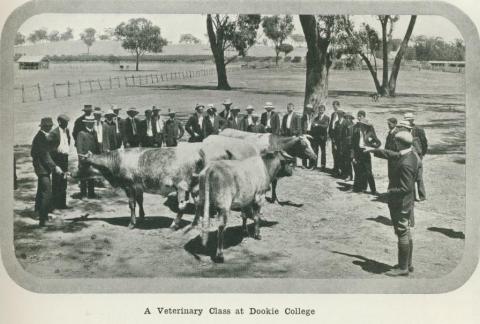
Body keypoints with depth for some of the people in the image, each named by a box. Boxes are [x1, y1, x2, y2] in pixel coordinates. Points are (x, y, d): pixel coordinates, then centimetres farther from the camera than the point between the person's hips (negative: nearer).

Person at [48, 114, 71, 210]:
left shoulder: (67, 131, 10)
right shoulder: (54, 133, -12)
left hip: (65, 158, 7)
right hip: (57, 158, -7)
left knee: (64, 182, 11)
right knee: (56, 182, -3)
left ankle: (62, 203, 18)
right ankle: (54, 204, 4)